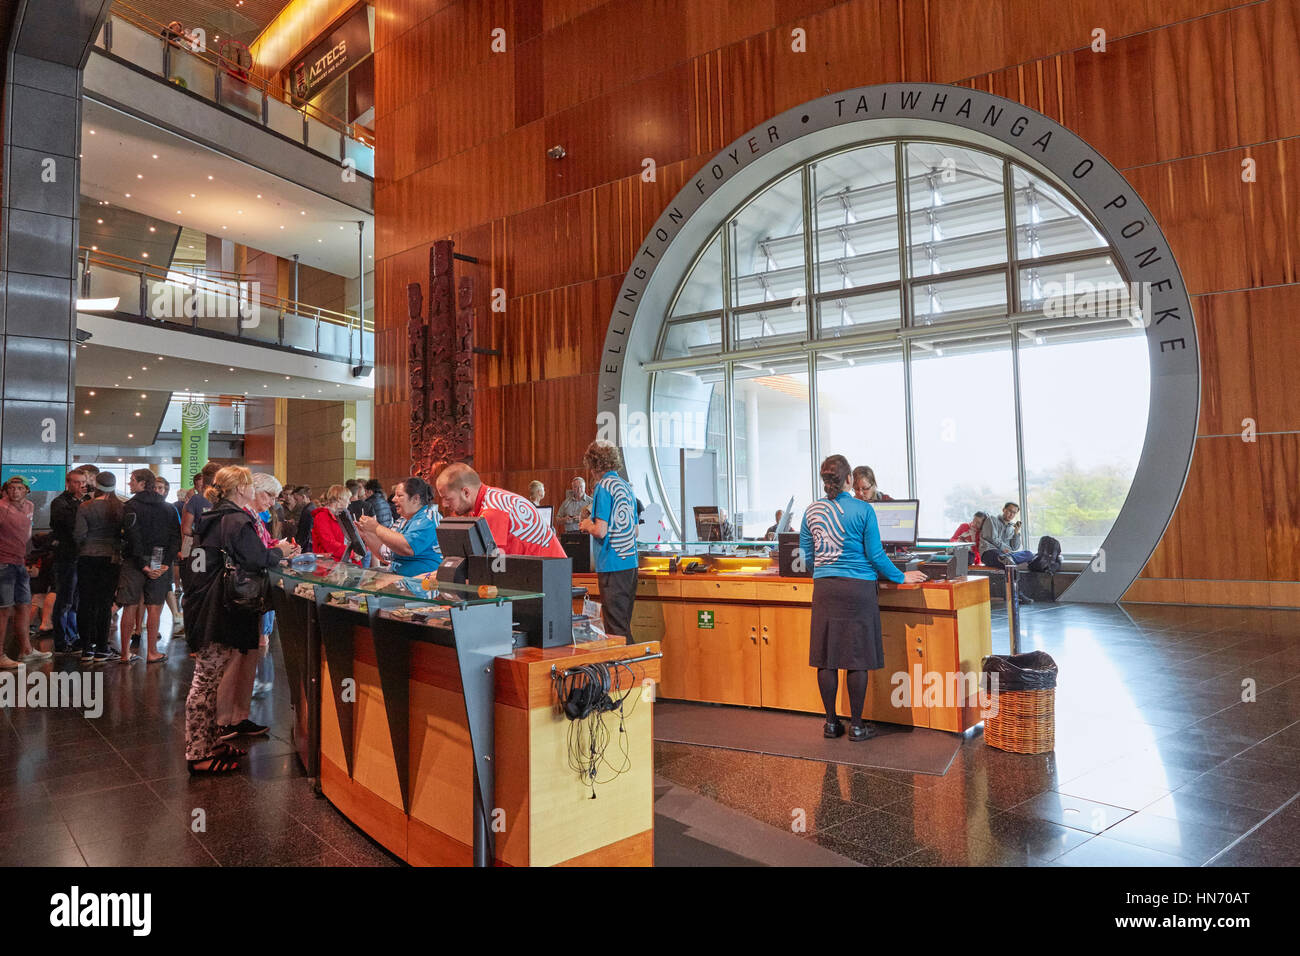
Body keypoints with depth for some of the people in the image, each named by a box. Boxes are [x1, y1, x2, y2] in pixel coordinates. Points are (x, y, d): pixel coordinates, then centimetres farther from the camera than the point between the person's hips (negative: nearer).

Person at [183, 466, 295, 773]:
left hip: (204, 606, 10)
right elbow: (257, 560, -18)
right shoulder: (237, 520, -14)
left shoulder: (211, 518, 16)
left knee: (208, 678, 15)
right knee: (206, 680, -5)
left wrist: (271, 551, 18)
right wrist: (280, 552, 0)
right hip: (220, 610, -10)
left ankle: (207, 744, 24)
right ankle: (198, 755, 2)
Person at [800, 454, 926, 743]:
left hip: (824, 588, 4)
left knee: (826, 658, 8)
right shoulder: (862, 510, -7)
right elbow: (875, 555, -4)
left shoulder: (811, 511, 4)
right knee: (857, 658, 4)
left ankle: (831, 723, 16)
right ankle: (856, 726, 11)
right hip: (858, 589, -4)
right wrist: (901, 577, 9)